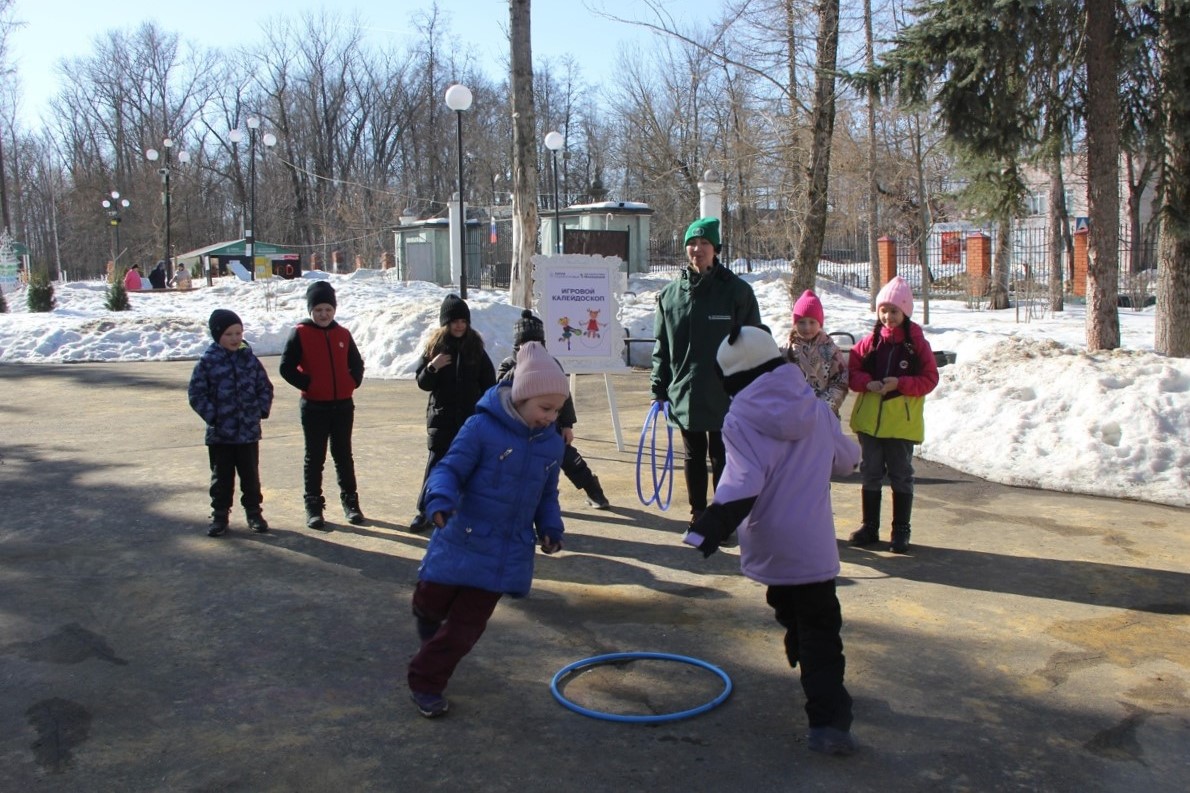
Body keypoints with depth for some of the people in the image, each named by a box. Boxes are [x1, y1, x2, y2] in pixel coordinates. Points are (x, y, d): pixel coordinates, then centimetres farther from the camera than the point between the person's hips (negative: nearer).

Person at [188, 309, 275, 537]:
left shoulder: (250, 359, 3)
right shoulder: (208, 362, -6)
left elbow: (265, 387, 10)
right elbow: (196, 393, -5)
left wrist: (262, 410, -1)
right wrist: (211, 415, -11)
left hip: (249, 431, 2)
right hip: (220, 433, -2)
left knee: (250, 475, 11)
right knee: (221, 477, 8)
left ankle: (254, 512, 22)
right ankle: (219, 515, 19)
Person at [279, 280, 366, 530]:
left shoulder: (343, 334, 5)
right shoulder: (300, 334, -5)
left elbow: (356, 364, 16)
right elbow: (287, 367, -8)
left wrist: (352, 383, 2)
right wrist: (307, 385, -11)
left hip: (343, 405, 3)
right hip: (314, 406, -3)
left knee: (344, 455, 13)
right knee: (315, 458, 5)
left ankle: (350, 501, 23)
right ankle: (313, 506, 13)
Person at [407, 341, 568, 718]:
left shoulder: (552, 444, 2)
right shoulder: (482, 428, -16)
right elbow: (449, 469, -15)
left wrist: (550, 527, 0)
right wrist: (440, 498, -34)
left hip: (506, 555, 4)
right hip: (462, 542, -4)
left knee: (466, 627, 6)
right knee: (432, 602, 10)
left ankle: (425, 682, 24)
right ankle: (428, 612, 48)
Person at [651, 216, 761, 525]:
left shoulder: (737, 291, -6)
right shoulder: (670, 293, 3)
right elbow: (661, 347, 7)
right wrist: (659, 389, 4)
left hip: (725, 397, -3)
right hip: (685, 395, 3)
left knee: (722, 459, 7)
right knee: (693, 458, 14)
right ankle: (698, 515, 28)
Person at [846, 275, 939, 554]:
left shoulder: (917, 343, -5)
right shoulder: (870, 341, 2)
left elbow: (929, 379, -5)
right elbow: (852, 370, 4)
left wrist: (900, 383, -19)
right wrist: (867, 383, -15)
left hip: (902, 422, -3)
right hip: (869, 419, 3)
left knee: (901, 476, 7)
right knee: (870, 474, 11)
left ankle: (901, 532, 17)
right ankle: (869, 527, 23)